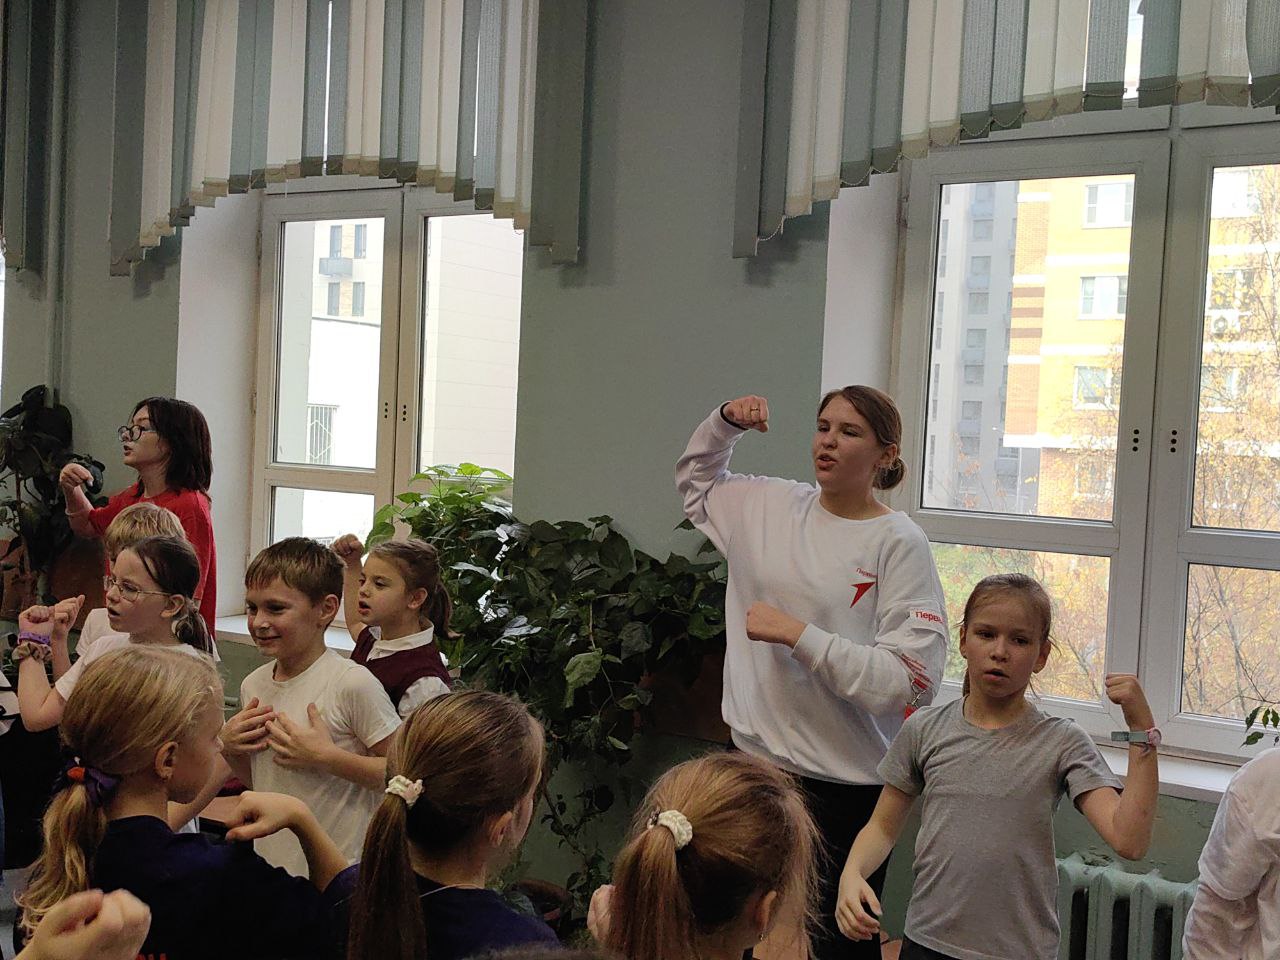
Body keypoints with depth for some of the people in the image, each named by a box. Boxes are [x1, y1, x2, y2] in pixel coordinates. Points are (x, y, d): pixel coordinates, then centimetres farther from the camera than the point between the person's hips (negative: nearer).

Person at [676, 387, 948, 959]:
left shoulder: (898, 544, -12)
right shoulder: (768, 505, 7)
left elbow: (910, 679, -19)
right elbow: (695, 481, 27)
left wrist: (798, 634, -20)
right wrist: (725, 423, 9)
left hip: (845, 782, -5)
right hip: (755, 760, 6)